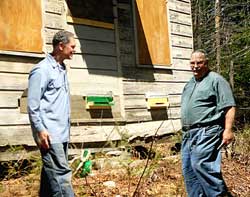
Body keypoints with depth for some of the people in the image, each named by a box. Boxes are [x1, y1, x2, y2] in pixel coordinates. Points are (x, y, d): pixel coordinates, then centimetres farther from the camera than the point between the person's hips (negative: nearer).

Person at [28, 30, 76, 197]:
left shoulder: (62, 69, 16)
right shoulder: (42, 70, -10)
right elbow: (32, 104, -14)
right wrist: (40, 130, -18)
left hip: (62, 133, 9)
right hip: (50, 134, -9)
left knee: (51, 174, 13)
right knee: (61, 174, -10)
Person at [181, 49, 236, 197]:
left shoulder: (216, 80, -3)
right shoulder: (189, 84, 21)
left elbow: (229, 106, -10)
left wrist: (228, 130, -19)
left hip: (206, 132, -8)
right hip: (188, 134, 9)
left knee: (200, 164, -21)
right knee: (189, 169, 8)